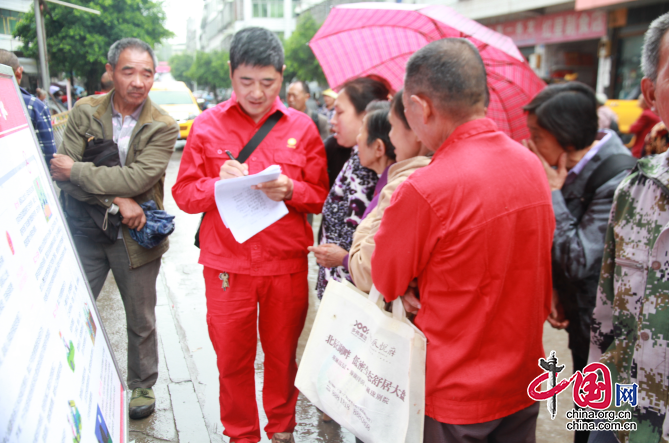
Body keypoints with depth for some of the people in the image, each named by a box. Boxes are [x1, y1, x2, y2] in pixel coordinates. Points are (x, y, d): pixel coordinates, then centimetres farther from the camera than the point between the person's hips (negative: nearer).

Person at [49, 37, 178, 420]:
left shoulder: (163, 127, -9)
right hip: (86, 232, 2)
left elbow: (139, 177, -22)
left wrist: (76, 169, -17)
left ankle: (143, 386, 35)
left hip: (136, 237, -1)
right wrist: (115, 201, -20)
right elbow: (61, 173, -11)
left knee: (141, 321, 13)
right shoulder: (84, 112, -2)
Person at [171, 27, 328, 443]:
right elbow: (184, 193, 2)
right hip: (227, 265, 0)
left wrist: (290, 190, -15)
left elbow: (321, 196, 5)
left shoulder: (301, 127, 3)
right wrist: (218, 184, -16)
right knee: (232, 359, 11)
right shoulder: (207, 125, 2)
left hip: (287, 264, 1)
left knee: (283, 355, 14)